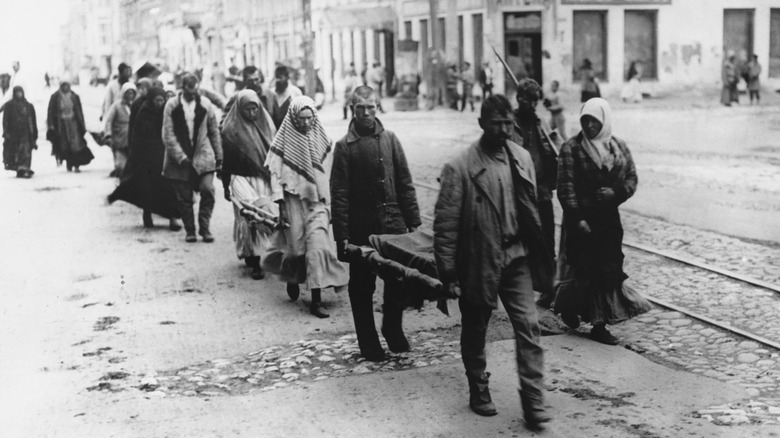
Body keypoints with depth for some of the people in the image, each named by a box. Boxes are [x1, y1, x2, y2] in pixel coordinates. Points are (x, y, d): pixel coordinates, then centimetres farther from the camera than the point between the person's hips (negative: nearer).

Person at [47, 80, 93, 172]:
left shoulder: (74, 97, 6)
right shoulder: (55, 97, 0)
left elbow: (79, 112, 10)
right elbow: (51, 112, 1)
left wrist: (82, 124, 7)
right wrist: (51, 125, -6)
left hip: (73, 122, 1)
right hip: (60, 124, -1)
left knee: (76, 144, -11)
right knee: (64, 145, 1)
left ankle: (76, 165, -12)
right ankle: (69, 164, 11)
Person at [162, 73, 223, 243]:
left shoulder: (205, 104, 4)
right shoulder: (171, 106, -1)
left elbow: (214, 132, 8)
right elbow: (168, 135, -5)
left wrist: (219, 157, 7)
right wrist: (180, 157, -13)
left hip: (203, 156, 1)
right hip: (180, 160, -1)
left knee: (208, 189, -14)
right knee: (184, 197, 2)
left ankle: (204, 227, -1)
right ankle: (190, 230, 16)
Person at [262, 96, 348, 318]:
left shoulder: (319, 137, 4)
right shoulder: (284, 140, -6)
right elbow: (275, 172, -6)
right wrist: (280, 201, -13)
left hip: (317, 199, 2)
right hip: (294, 198, -2)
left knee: (318, 245, -9)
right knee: (296, 245, 4)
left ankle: (316, 299, -8)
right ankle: (292, 278, 37)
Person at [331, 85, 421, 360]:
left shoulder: (389, 139, 5)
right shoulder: (344, 146, -3)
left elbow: (405, 183, 7)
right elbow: (339, 194, -5)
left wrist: (414, 221, 2)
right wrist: (341, 235, -10)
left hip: (393, 224, 2)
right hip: (361, 229, -2)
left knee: (397, 281, 8)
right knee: (362, 287, 7)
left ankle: (393, 330, 29)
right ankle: (368, 343, 20)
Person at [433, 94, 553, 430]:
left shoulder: (522, 158, 3)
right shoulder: (460, 168, -14)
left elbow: (531, 208, 11)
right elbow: (445, 224, -12)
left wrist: (538, 252, 10)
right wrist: (449, 274, -12)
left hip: (516, 256, 3)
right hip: (478, 261, -3)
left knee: (528, 327, -5)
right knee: (475, 332, 13)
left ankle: (532, 399, 1)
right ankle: (478, 392, 32)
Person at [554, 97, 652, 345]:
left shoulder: (619, 147, 8)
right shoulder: (572, 149, -6)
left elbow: (631, 177, 10)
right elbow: (565, 187, -10)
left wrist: (616, 192, -11)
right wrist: (577, 219, -16)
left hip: (609, 217, 5)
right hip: (582, 218, -5)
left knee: (609, 270, 3)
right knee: (585, 269, -5)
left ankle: (599, 324, 11)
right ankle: (568, 306, 21)